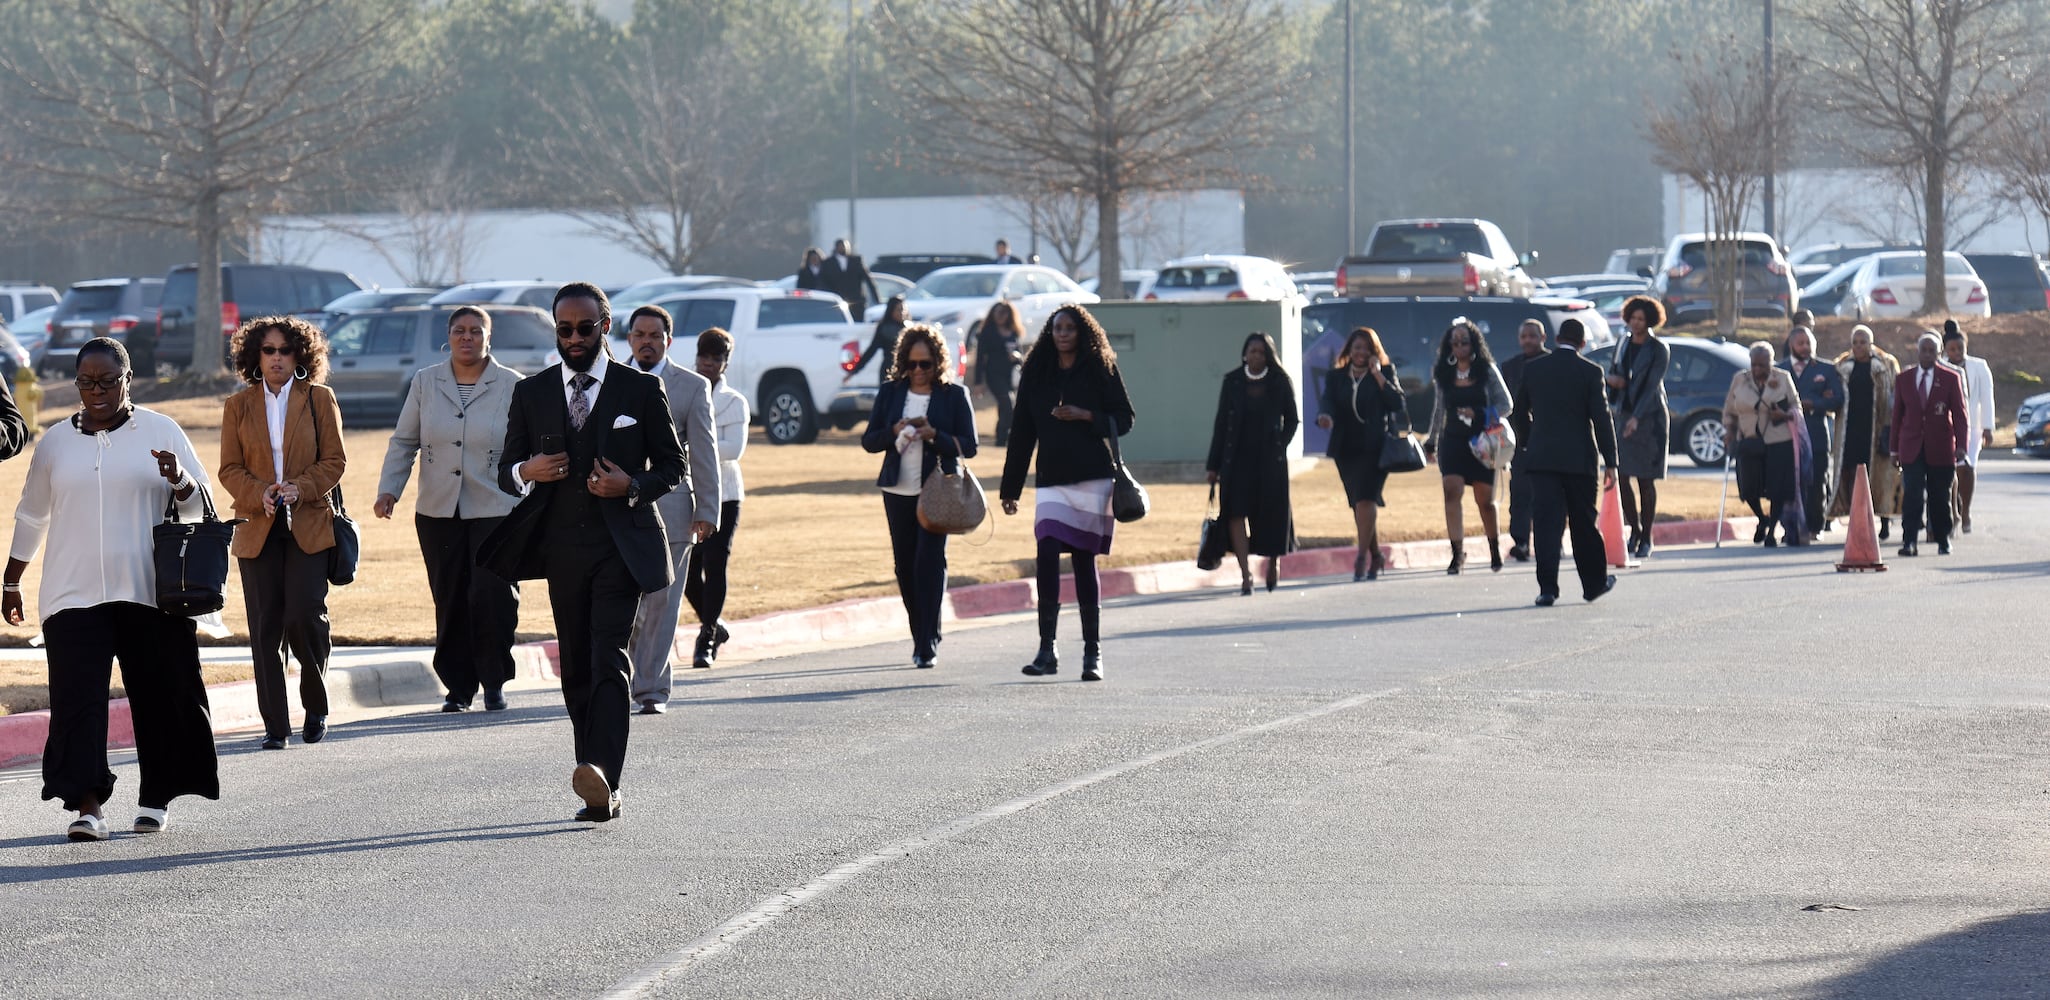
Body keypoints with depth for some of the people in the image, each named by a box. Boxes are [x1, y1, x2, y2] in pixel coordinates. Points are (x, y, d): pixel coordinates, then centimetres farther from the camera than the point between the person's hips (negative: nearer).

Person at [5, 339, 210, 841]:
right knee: (77, 695, -12)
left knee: (161, 695, 3)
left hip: (152, 592, -1)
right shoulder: (56, 442, 12)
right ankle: (87, 805, -16)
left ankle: (157, 799, 18)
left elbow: (200, 506, 7)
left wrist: (180, 481, -15)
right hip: (74, 593, 1)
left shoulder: (161, 432, 6)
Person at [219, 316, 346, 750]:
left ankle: (316, 708, 11)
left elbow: (334, 461, 3)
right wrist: (261, 494, -13)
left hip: (309, 525, -2)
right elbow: (230, 469, 7)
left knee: (304, 616, -12)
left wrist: (299, 488, -13)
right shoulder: (237, 406, 10)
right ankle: (275, 725, 3)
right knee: (265, 628, -2)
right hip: (257, 529, 2)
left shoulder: (320, 399, 6)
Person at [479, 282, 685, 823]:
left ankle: (603, 778, -31)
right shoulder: (531, 393, 11)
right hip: (563, 549, 4)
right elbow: (506, 470, 14)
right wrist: (526, 472, -11)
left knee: (609, 661, -18)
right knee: (577, 671, 6)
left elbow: (672, 467, 7)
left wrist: (632, 486, -14)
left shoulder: (641, 389, 4)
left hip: (621, 548, -4)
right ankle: (599, 790, 11)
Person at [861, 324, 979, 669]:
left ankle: (928, 646, -12)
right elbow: (868, 441, 9)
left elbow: (968, 446, 0)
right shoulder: (891, 393, 9)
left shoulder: (954, 395, 1)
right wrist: (895, 431, -11)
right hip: (898, 490, 4)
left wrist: (934, 435, -17)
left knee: (929, 562, -12)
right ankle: (921, 638, 19)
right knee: (905, 565, 5)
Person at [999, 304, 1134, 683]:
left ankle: (1093, 651, 9)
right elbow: (1022, 431, 13)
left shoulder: (1100, 370, 5)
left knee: (1083, 560, 0)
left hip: (1094, 477, -2)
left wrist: (1085, 416, -13)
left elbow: (1124, 419, 4)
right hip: (1051, 479, 2)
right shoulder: (1036, 374, 11)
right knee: (1047, 555, -13)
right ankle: (1046, 650, -11)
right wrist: (1010, 488, 12)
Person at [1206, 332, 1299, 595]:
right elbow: (1221, 423, 6)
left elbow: (1293, 420, 11)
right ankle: (1246, 575, -13)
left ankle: (1273, 564, 30)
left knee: (1272, 514, 5)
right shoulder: (1232, 382, 4)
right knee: (1237, 512, -12)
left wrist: (1280, 446, -3)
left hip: (1270, 460, 0)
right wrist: (1214, 464, 5)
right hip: (1237, 459, 0)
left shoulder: (1280, 383, 3)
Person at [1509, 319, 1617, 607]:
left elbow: (1519, 413, 11)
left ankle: (1547, 588, -10)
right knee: (1583, 522, 11)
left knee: (1546, 523, -2)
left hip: (1542, 457, 1)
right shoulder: (1590, 372, -5)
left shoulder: (1533, 369, 4)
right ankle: (1593, 583, 24)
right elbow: (1602, 418, -6)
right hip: (1579, 458, -1)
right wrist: (1610, 462, -3)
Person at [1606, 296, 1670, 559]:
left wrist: (1637, 418, -25)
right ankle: (1635, 531, 12)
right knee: (1621, 476, -2)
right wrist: (1612, 378, -3)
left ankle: (1646, 539, 5)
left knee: (1646, 479, -2)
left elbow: (1653, 384, -15)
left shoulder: (1659, 349, -7)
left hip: (1649, 416, -5)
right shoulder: (1624, 345, 11)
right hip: (1624, 414, 5)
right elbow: (1614, 371, 24)